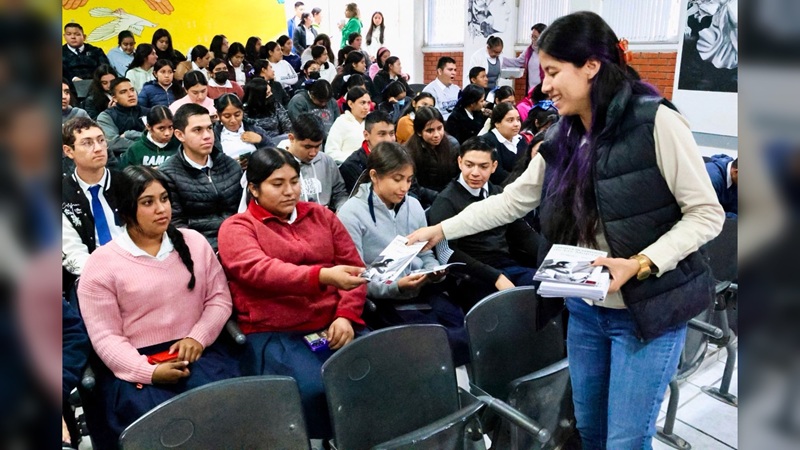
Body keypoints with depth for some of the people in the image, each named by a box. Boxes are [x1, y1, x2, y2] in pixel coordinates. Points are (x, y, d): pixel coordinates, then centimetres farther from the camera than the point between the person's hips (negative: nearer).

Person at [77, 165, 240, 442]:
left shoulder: (194, 242, 11)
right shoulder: (101, 263, 0)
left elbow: (219, 298, 10)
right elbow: (105, 336, -4)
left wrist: (198, 337, -9)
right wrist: (149, 372, -19)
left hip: (196, 352, 3)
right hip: (134, 364, -2)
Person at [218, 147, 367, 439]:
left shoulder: (321, 215, 16)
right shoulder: (237, 227, 2)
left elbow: (353, 265, 12)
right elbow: (261, 270, -17)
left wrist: (346, 315, -6)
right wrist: (323, 275, -33)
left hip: (332, 326, 4)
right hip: (273, 333, -3)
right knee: (314, 389, -30)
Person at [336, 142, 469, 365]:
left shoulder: (413, 205, 9)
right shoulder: (351, 214, -9)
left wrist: (435, 271, -7)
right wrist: (396, 286, -25)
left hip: (423, 292, 6)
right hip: (381, 301, -5)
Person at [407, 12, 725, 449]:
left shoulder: (655, 121, -16)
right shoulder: (563, 139, 3)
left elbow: (706, 213, -13)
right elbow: (511, 201, 9)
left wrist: (640, 264, -25)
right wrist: (442, 229, 7)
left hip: (649, 310, -6)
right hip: (585, 310, 6)